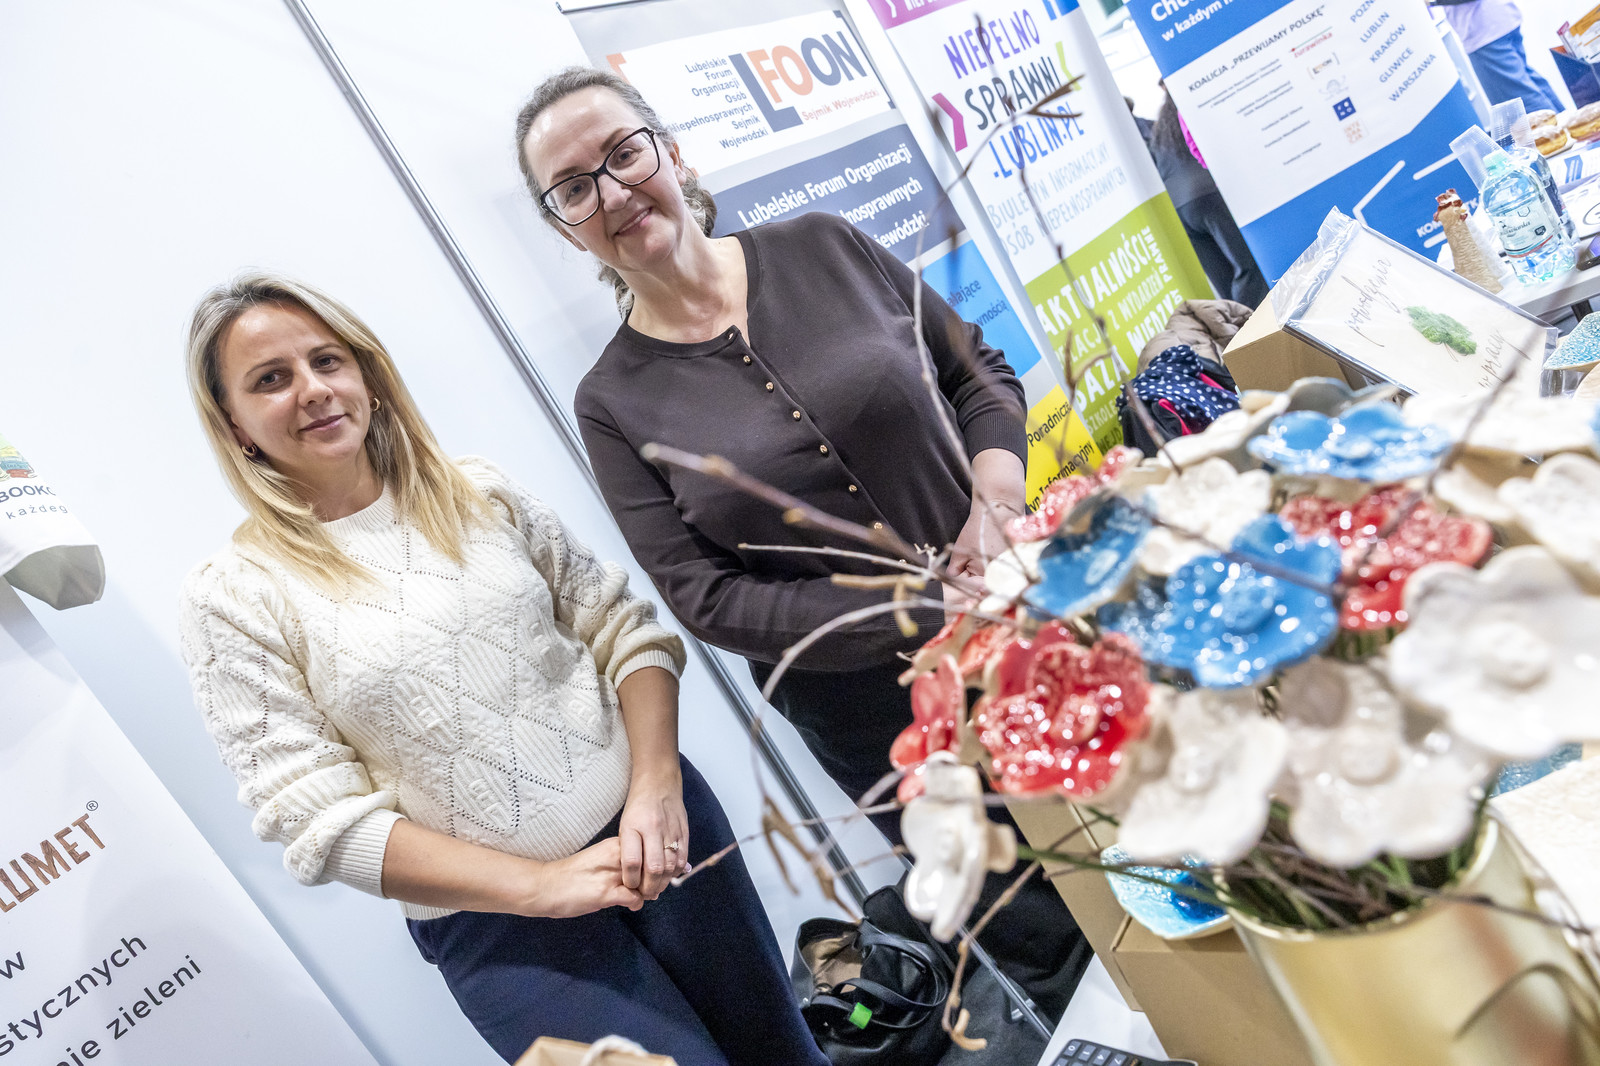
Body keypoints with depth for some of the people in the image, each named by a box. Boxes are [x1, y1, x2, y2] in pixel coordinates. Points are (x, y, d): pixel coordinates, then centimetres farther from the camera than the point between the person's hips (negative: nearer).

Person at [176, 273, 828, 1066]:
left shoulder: (476, 493, 2)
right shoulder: (232, 597, -7)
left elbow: (623, 628, 3)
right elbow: (320, 819, -11)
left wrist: (657, 783, -14)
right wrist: (536, 884, -17)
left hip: (654, 830, 4)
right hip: (496, 922, -3)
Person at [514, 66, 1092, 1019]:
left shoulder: (823, 249, -3)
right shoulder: (616, 401, -8)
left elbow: (980, 371, 4)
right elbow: (709, 601, -13)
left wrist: (996, 497, -16)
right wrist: (925, 614, -21)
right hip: (871, 713, -2)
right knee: (1041, 923, 14)